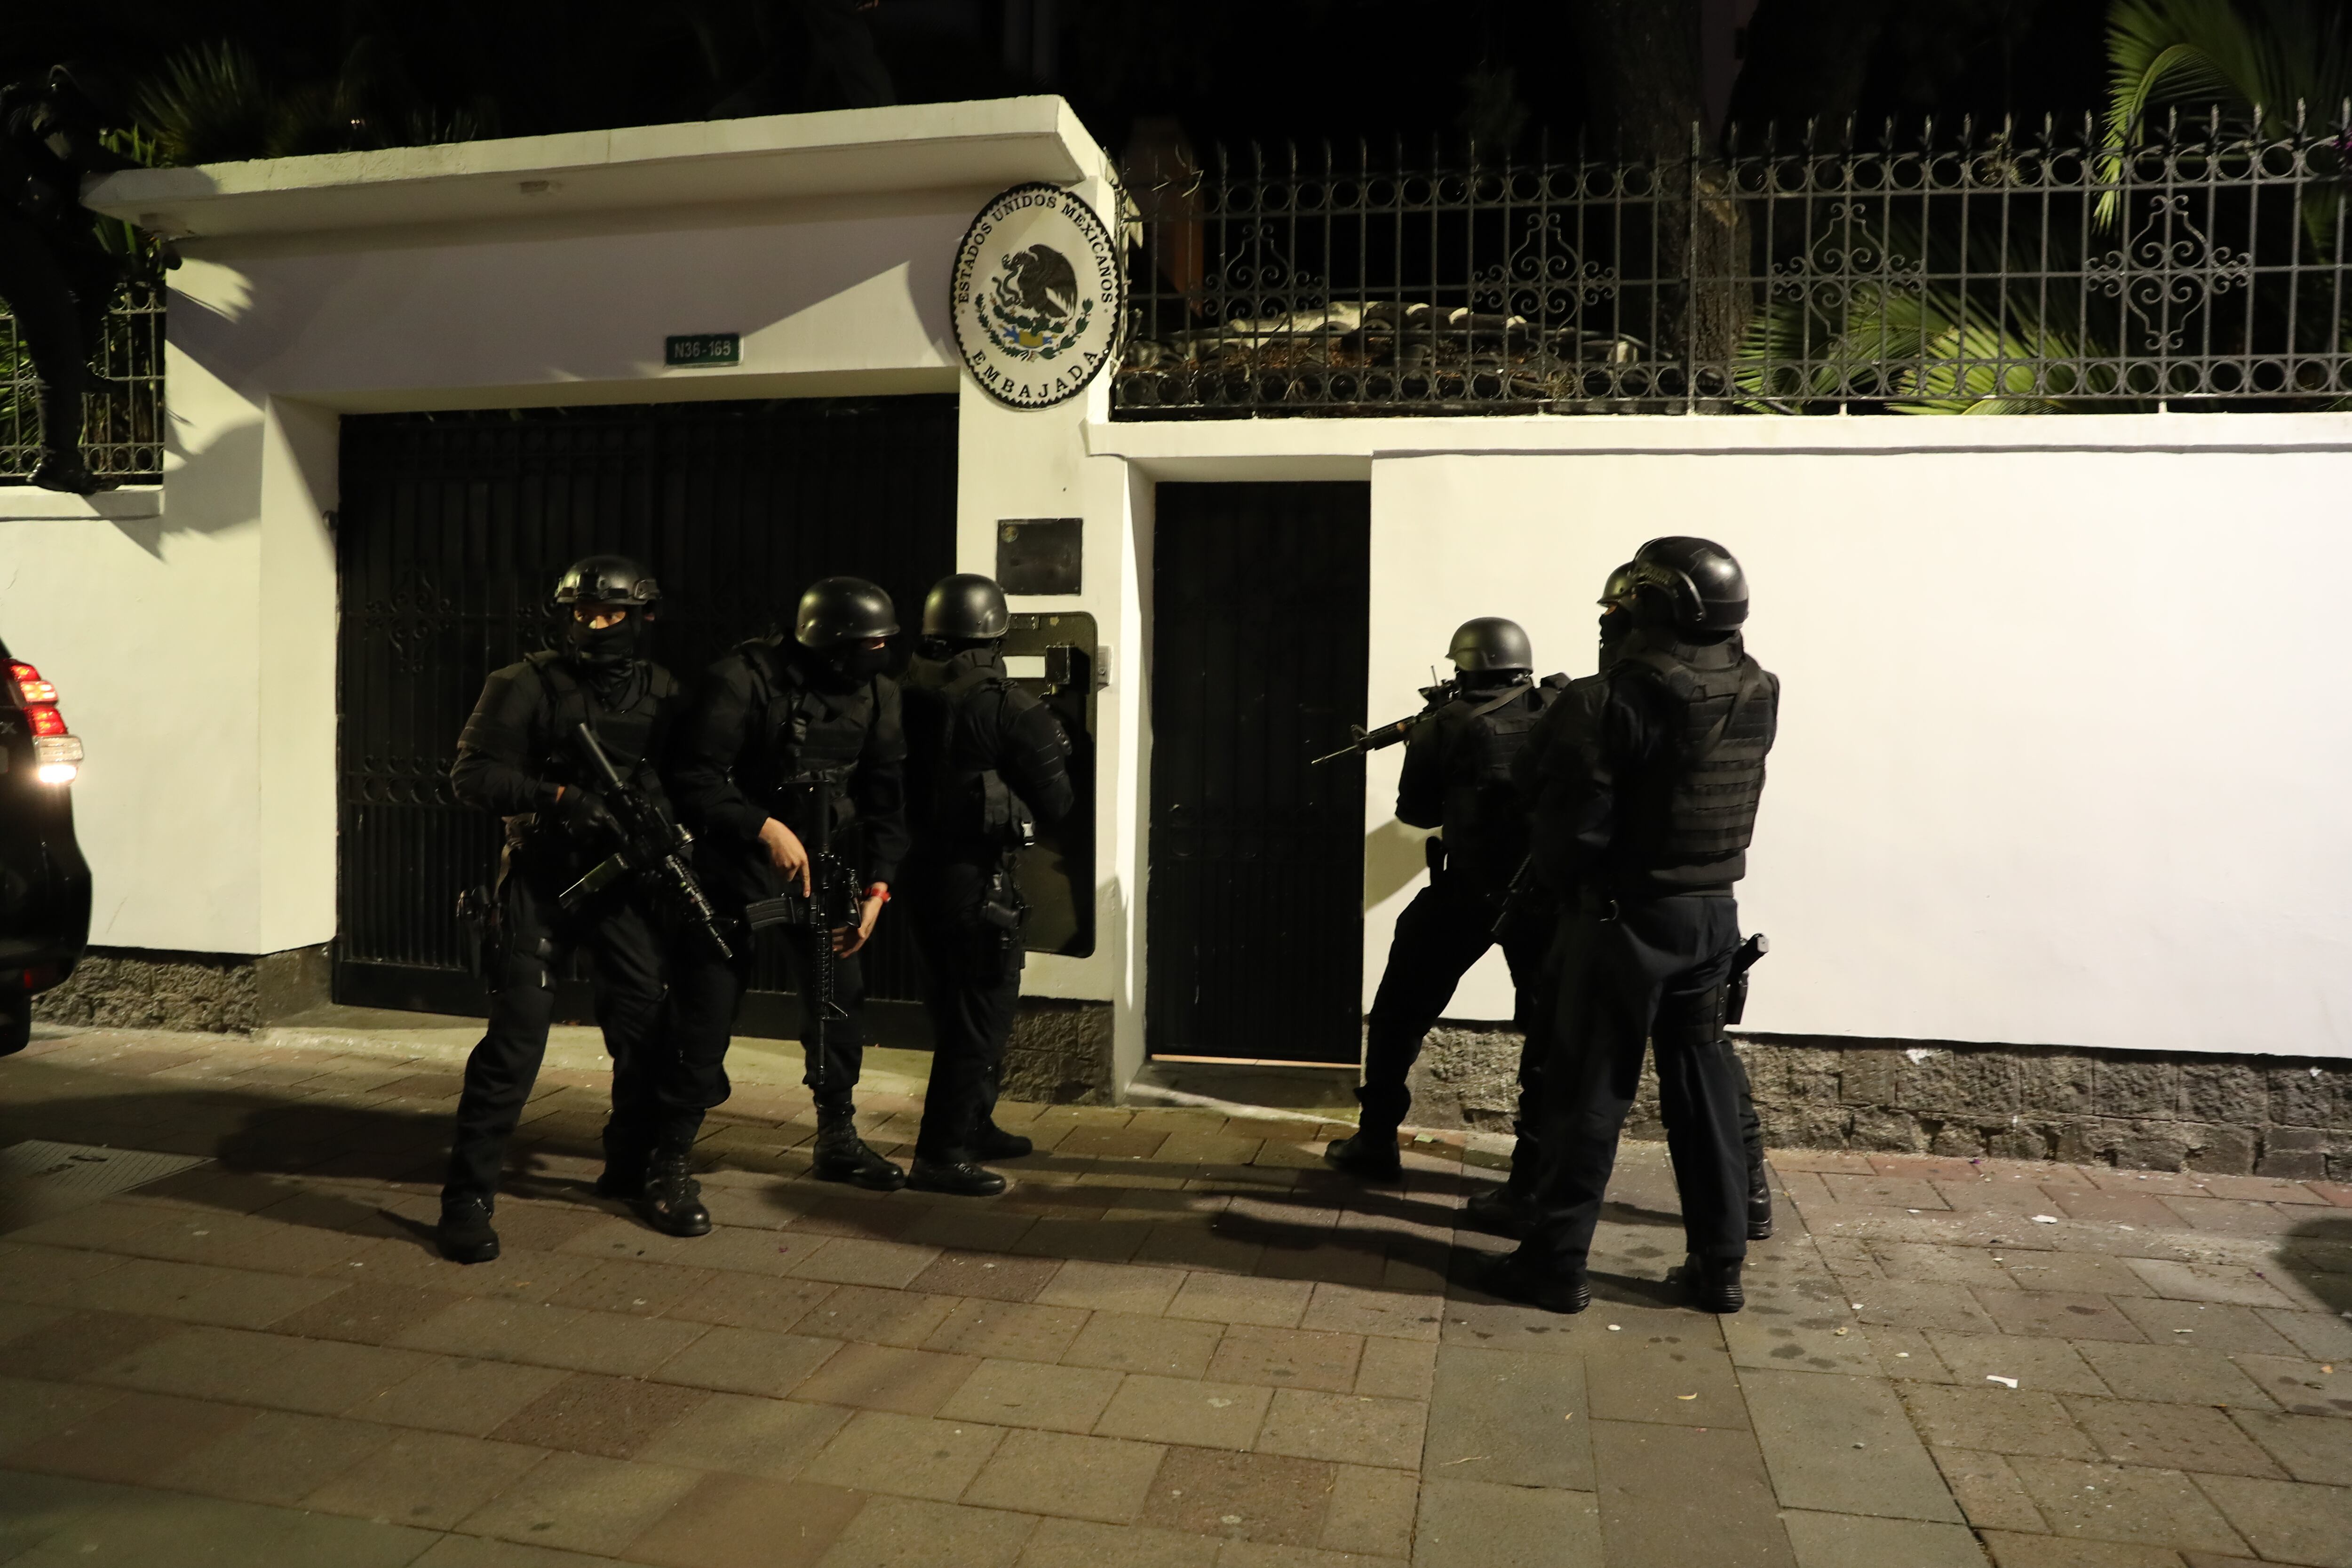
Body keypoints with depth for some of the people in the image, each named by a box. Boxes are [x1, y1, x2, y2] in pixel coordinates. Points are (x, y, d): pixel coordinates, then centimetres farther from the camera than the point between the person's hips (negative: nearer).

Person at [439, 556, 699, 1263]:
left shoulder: (663, 694, 6)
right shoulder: (526, 685, -4)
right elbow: (472, 774, -9)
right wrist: (556, 796, -24)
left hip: (621, 879, 3)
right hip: (540, 878, -3)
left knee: (645, 1026, 4)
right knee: (516, 1034, -8)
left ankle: (639, 1167, 25)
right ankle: (468, 1196, 3)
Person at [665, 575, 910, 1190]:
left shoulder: (878, 695, -2)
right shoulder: (741, 682, -18)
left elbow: (886, 798, 2)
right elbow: (694, 778, -19)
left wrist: (878, 886, -6)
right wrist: (766, 830, -29)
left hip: (825, 861, 5)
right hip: (736, 861, -5)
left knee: (840, 998, 6)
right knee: (705, 1007, -2)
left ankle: (838, 1140, 23)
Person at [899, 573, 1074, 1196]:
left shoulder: (909, 695, 1)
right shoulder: (1009, 708, -15)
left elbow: (892, 782, 11)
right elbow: (1055, 805, -10)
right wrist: (1056, 751, 9)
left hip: (921, 866, 7)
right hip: (979, 878, -7)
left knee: (957, 1006, 20)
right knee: (981, 1013, 2)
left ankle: (974, 1127, 34)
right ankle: (943, 1154, 3)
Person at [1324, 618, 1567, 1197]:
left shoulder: (1447, 724, -3)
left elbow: (1415, 811, 7)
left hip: (1468, 892, -2)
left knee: (1401, 1010, 15)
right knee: (1547, 1025, 9)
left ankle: (1375, 1142, 23)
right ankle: (1538, 1169, 6)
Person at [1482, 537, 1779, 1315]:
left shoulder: (1619, 698, -19)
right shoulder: (1757, 696, 1)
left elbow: (1572, 823, -17)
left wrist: (1561, 879, 3)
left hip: (1626, 919, -6)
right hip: (1714, 914, 6)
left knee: (1590, 1089, 4)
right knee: (1704, 1082, 15)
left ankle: (1556, 1261, 12)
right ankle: (1719, 1262, 23)